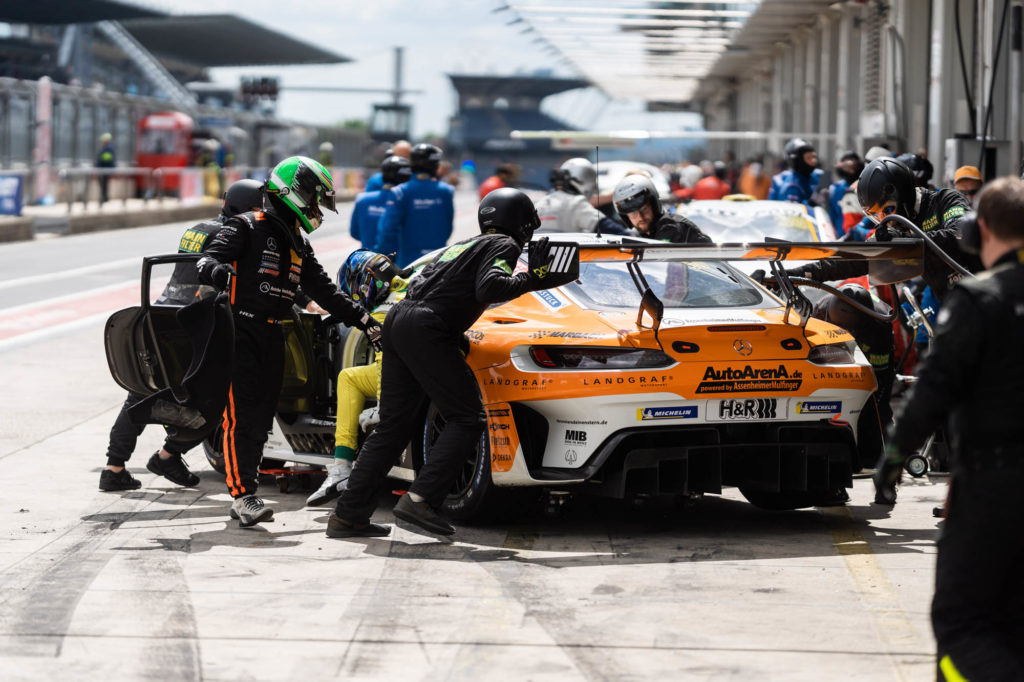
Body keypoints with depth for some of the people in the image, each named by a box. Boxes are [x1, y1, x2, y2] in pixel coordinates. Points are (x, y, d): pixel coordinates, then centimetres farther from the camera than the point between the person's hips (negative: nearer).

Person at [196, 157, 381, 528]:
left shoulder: (299, 245, 21)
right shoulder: (246, 228, -4)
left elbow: (324, 291, 22)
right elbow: (207, 260, -15)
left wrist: (363, 320, 16)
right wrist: (218, 271, -39)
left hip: (273, 337, 8)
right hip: (240, 331, -8)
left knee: (262, 419, 5)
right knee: (242, 416, -13)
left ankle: (244, 496, 10)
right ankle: (243, 496, -16)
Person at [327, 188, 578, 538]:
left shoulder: (463, 245, 29)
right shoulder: (503, 245, 2)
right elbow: (490, 288, -15)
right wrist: (530, 278, -5)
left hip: (398, 319, 9)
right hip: (425, 328, -9)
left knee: (394, 426, 10)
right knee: (467, 419, -5)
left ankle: (347, 514, 7)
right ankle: (420, 499, -18)